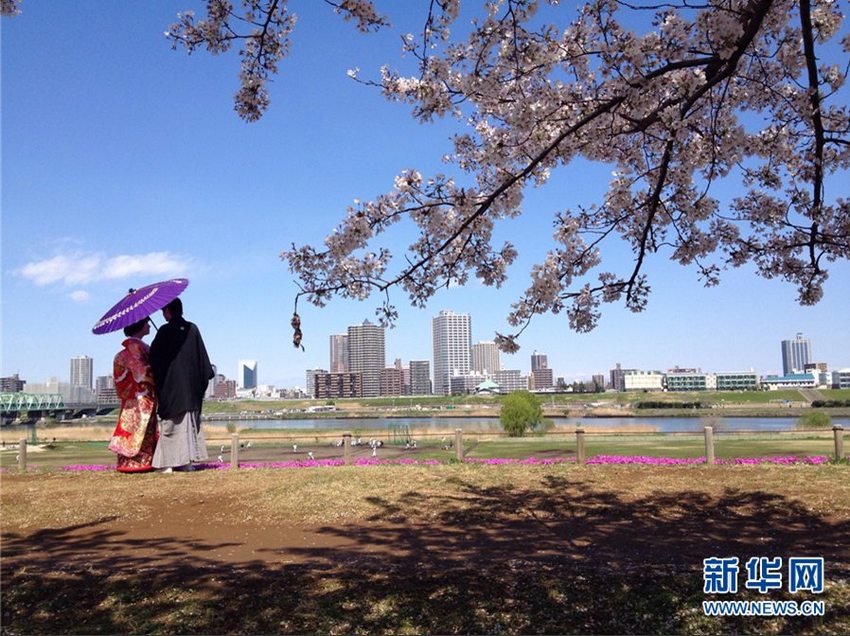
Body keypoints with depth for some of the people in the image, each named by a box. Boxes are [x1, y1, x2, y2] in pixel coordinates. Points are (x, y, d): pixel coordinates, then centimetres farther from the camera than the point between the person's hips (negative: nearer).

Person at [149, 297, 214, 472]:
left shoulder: (165, 331, -9)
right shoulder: (192, 329, 4)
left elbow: (154, 357, -5)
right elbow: (202, 355, 6)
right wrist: (206, 375, 14)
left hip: (171, 384, -4)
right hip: (190, 384, 4)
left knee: (171, 422, -1)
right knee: (190, 421, 9)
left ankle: (168, 463, -2)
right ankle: (187, 461, 9)